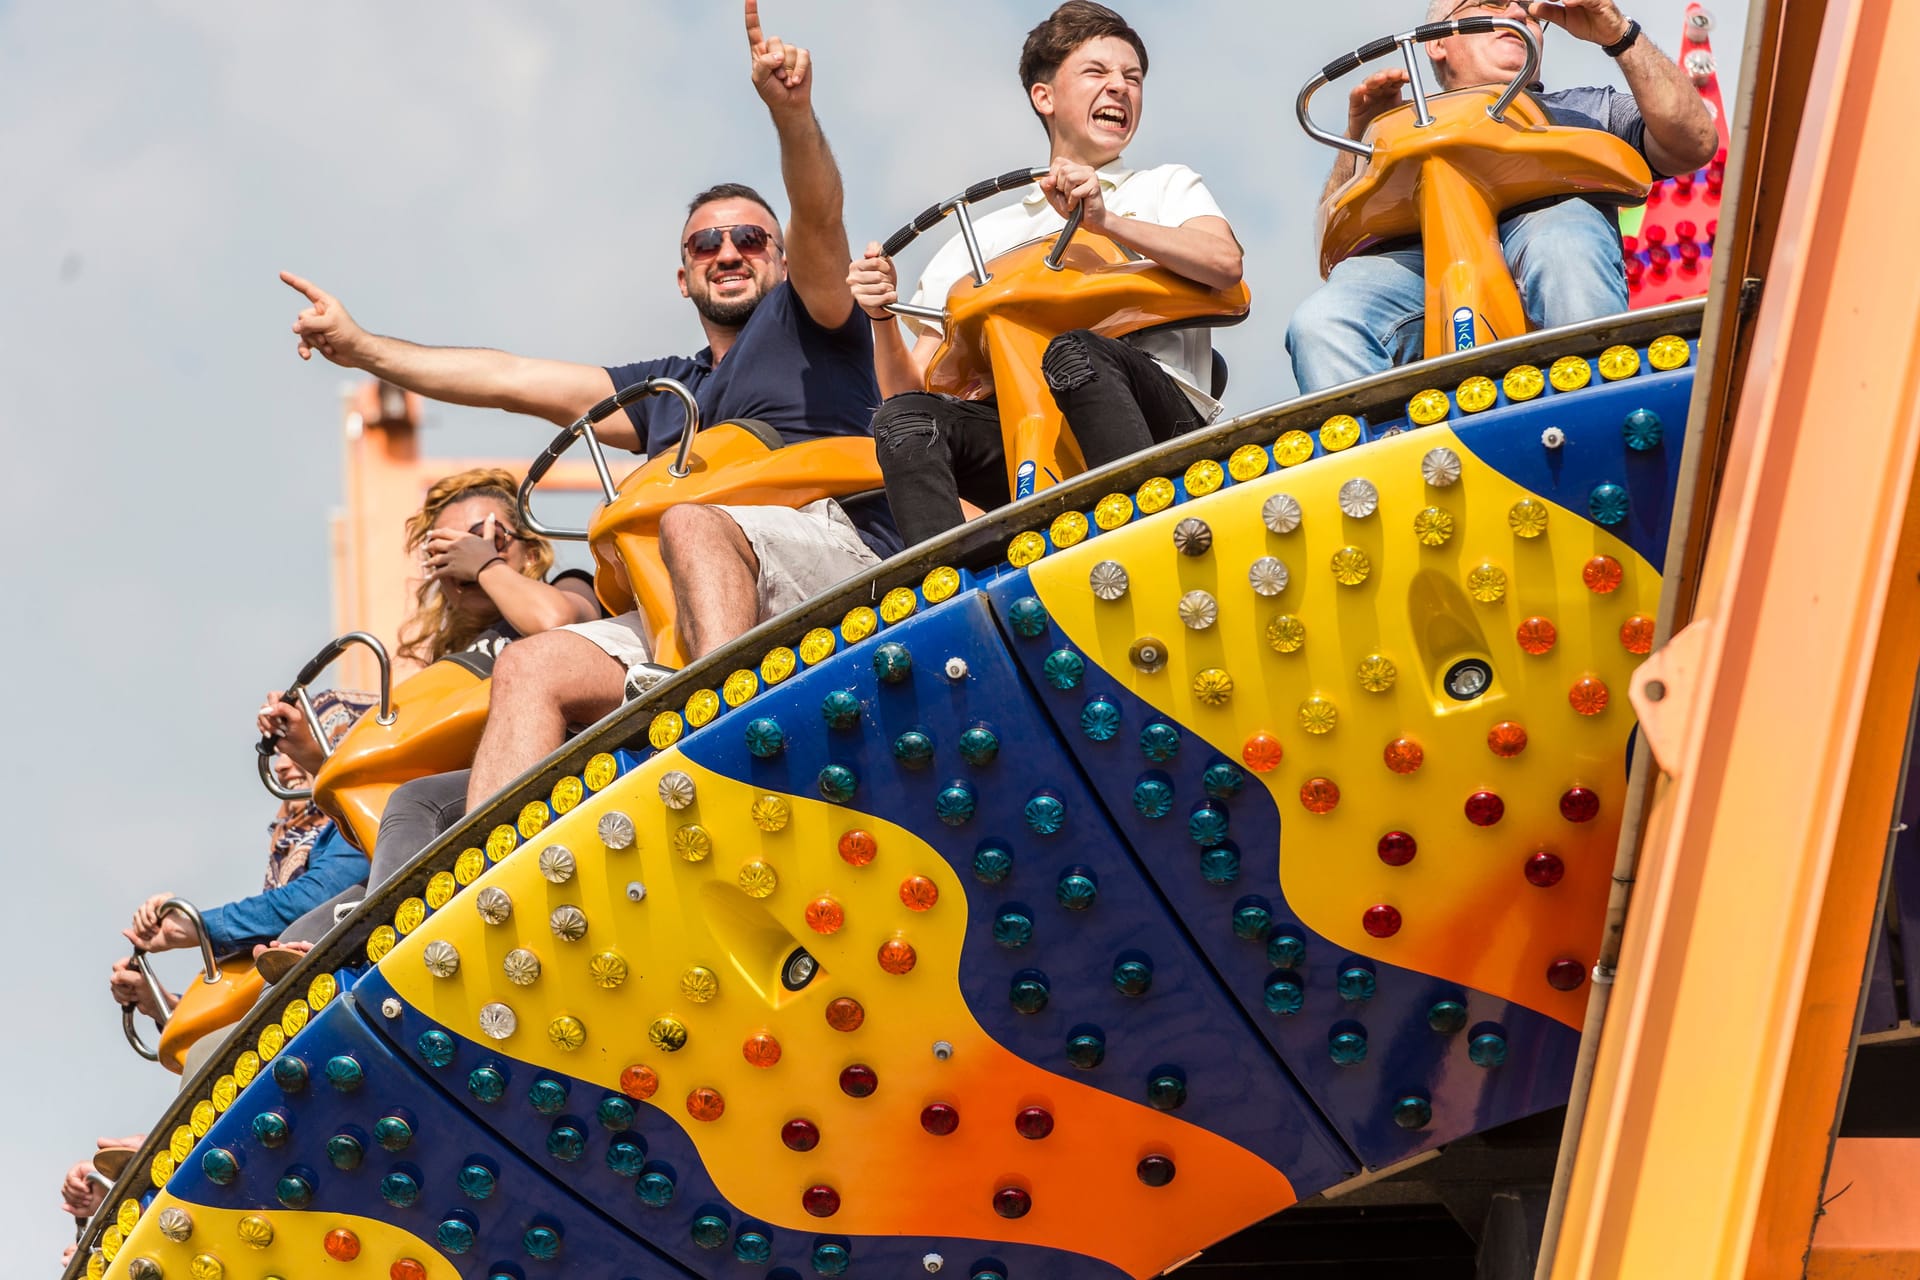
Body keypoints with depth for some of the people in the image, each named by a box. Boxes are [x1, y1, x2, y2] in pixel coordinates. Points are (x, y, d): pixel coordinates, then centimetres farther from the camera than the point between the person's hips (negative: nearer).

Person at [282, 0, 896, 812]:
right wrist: (360, 347, 29)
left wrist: (792, 113, -23)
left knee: (691, 522, -35)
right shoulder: (667, 390, 34)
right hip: (694, 629, 6)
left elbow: (819, 218, -2)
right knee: (532, 666, -16)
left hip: (841, 561, -6)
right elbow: (514, 380, 32)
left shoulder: (807, 321, 18)